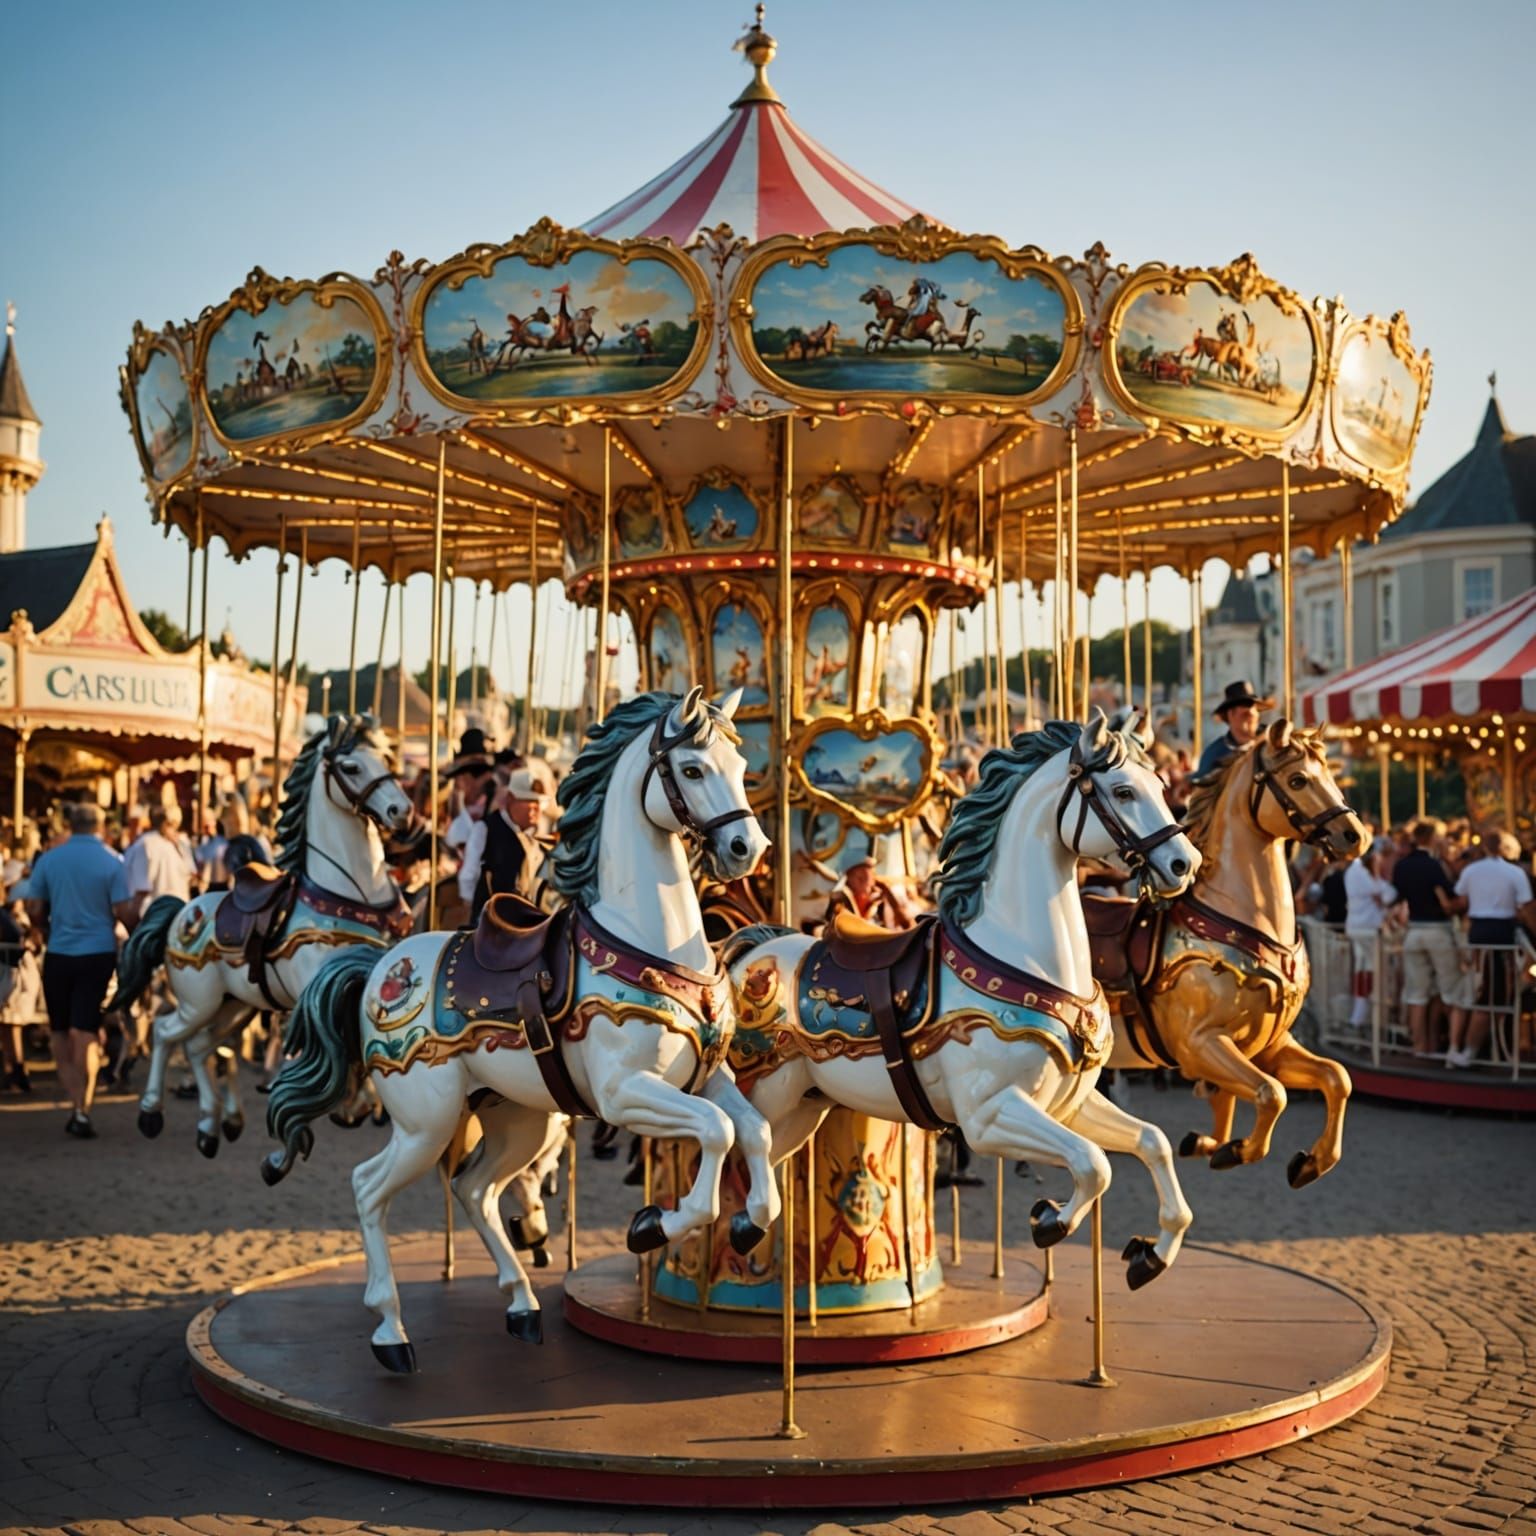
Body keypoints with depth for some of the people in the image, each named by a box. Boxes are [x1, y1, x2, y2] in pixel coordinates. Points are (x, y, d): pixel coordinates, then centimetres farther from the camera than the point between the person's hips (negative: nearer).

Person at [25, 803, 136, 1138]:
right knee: (86, 1030, 3)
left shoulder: (48, 860, 0)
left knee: (60, 1030, 15)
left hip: (58, 954, 1)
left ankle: (76, 1100, 11)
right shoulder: (111, 862, -7)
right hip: (98, 953, -1)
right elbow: (125, 912, -11)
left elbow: (34, 909, 1)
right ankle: (82, 1110, -3)